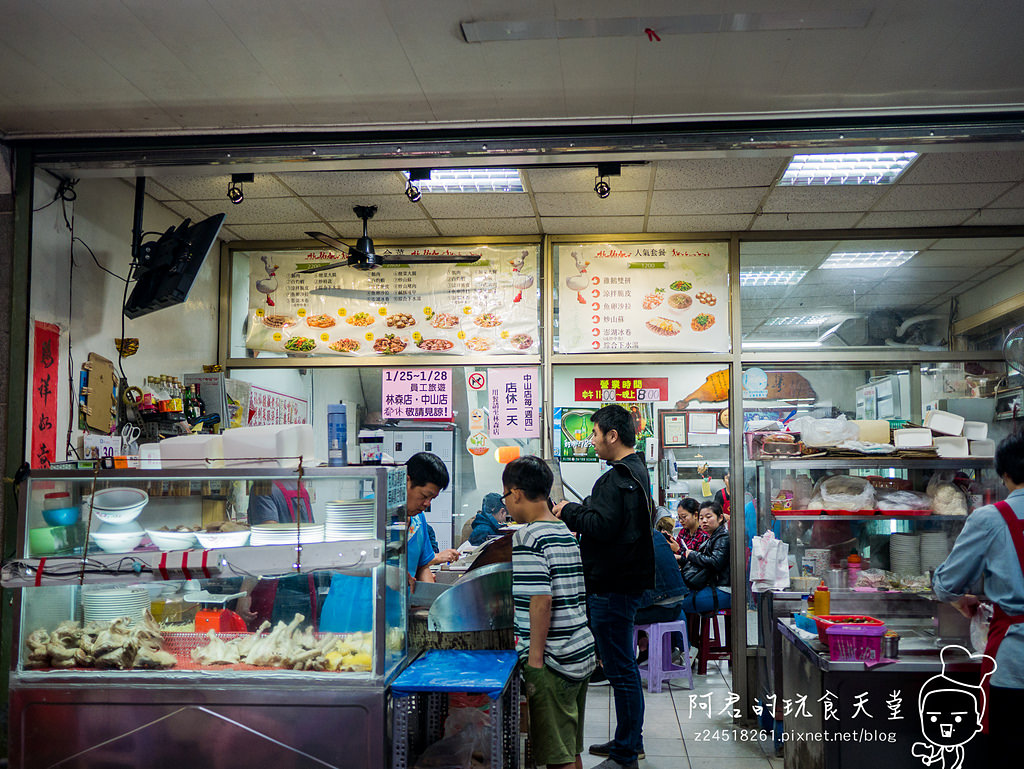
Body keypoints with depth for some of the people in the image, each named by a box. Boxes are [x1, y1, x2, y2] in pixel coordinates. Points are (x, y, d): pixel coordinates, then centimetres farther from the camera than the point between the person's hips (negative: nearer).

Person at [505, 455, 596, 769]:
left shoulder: (528, 538, -15)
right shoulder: (566, 532, 12)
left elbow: (541, 602, -21)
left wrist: (535, 659, -17)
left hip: (553, 661, -9)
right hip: (582, 653, 9)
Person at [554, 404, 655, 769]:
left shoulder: (618, 478, -18)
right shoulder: (636, 471, 16)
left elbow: (602, 525, -26)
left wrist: (569, 511, -11)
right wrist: (577, 512, 11)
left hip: (612, 588, -11)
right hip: (624, 582, 11)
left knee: (620, 670, -3)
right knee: (623, 667, 19)